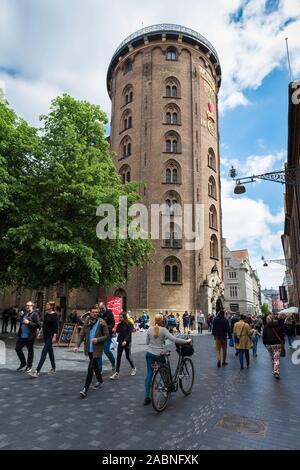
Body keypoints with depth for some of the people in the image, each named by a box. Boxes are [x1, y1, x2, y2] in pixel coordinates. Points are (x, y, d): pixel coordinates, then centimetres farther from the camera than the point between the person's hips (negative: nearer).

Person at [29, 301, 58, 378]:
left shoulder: (54, 315, -14)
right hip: (45, 334, 8)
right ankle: (53, 368, 30)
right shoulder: (46, 314, 7)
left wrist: (54, 336, -20)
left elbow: (56, 326, -16)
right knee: (50, 351, 17)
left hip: (51, 335, -8)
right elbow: (44, 324, 15)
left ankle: (37, 371, -10)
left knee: (44, 352, -10)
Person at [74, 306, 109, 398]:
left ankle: (85, 389, -3)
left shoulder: (102, 323, -12)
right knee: (94, 365, 22)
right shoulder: (87, 322, 0)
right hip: (89, 348, 5)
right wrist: (77, 345, -8)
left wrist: (98, 339, -22)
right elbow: (82, 335, 2)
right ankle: (100, 381, 45)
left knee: (90, 368, -9)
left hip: (96, 349, -5)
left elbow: (107, 335, -8)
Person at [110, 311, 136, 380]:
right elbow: (117, 331, 3)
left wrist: (125, 341, -29)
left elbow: (129, 333, -16)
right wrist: (119, 325, -8)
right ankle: (117, 373, 5)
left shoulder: (129, 324, -11)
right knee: (118, 357, 1)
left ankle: (133, 368, 31)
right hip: (120, 342, 5)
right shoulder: (120, 324, 6)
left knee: (128, 357, 7)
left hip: (127, 343, -5)